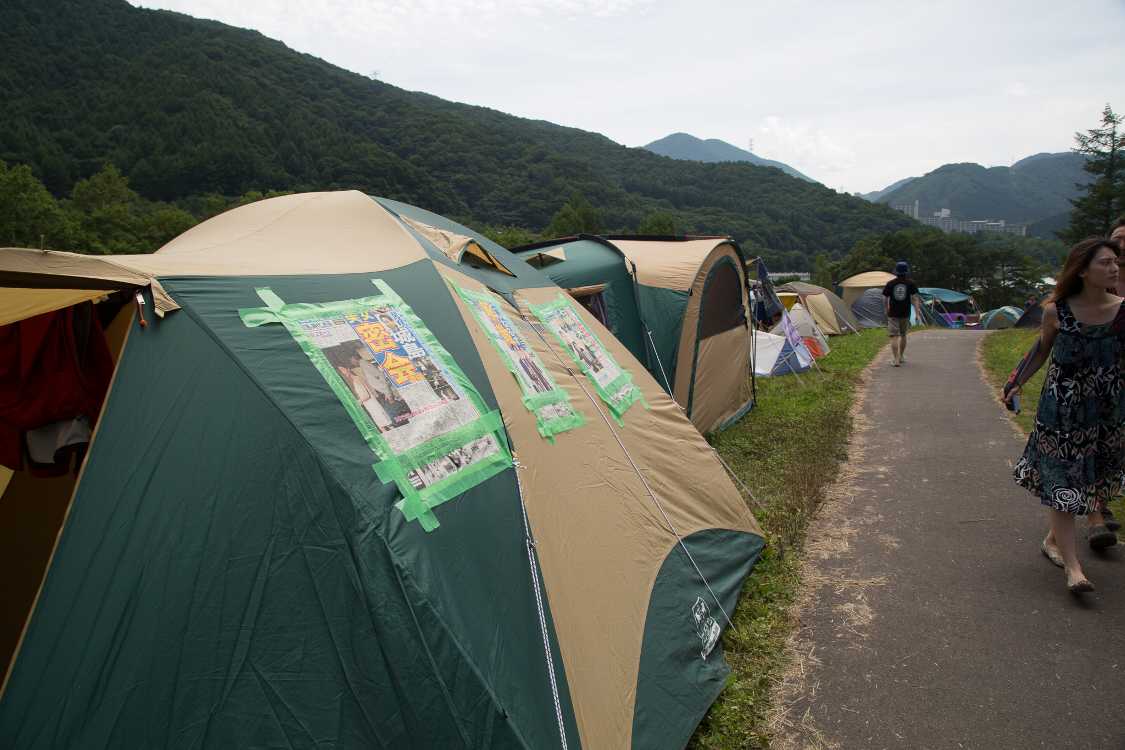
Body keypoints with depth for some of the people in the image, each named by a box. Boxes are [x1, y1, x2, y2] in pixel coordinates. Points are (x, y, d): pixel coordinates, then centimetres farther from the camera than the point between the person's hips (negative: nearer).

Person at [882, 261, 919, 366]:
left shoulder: (890, 284, -2)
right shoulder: (910, 283, -2)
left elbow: (885, 299, 2)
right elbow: (914, 298, -6)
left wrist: (886, 311, 17)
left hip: (893, 314, -2)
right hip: (905, 314, 2)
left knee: (894, 336, -2)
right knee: (903, 335, 19)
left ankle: (895, 359, -13)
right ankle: (900, 357, 30)